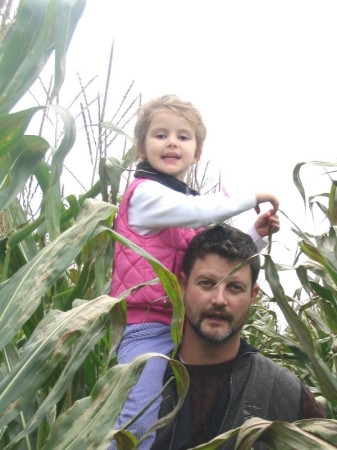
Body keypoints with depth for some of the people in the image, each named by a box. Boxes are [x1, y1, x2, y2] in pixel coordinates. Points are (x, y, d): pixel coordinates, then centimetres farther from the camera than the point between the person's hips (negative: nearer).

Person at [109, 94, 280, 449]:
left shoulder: (188, 204, 20)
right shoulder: (146, 192, -7)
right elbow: (200, 211, -24)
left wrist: (255, 236, 8)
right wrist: (250, 197, -10)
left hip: (182, 327, 9)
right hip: (148, 326, -9)